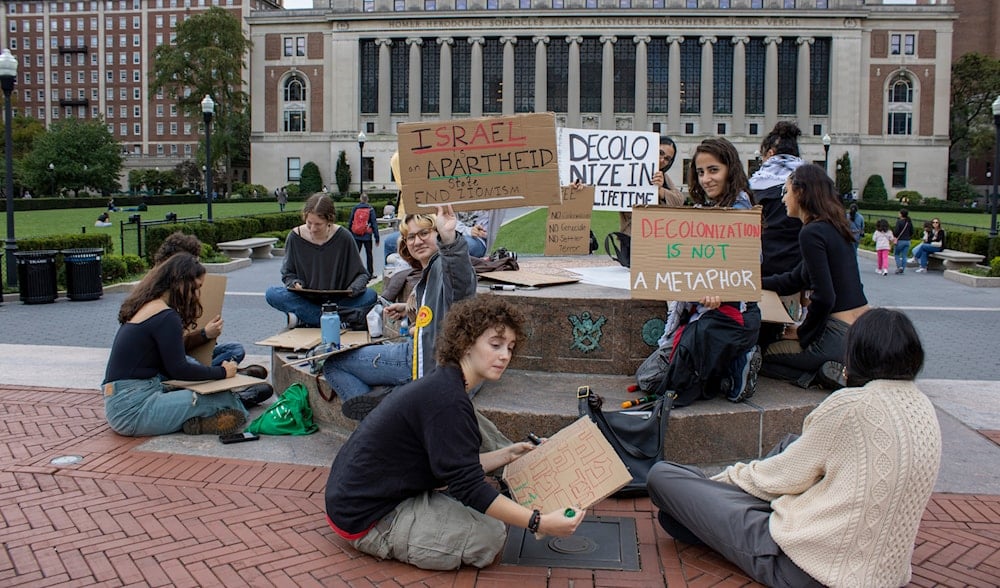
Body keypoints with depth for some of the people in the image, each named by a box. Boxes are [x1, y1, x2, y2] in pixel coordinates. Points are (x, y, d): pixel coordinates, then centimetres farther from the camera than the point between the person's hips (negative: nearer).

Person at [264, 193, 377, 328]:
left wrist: (353, 289, -24)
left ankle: (304, 319, -26)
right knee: (272, 294, -25)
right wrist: (295, 283, -19)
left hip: (338, 300, 0)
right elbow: (288, 274, 4)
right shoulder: (295, 237, -7)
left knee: (370, 296, -28)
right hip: (306, 300, 1)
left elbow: (361, 274, -3)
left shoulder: (343, 237, -10)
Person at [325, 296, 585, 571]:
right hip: (365, 521, -10)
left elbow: (455, 466, 13)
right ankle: (382, 544, -5)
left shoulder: (441, 384, 7)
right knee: (490, 533, -14)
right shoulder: (448, 400, -25)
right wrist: (540, 523, -26)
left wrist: (506, 455, 9)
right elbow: (470, 487, -25)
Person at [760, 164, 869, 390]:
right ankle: (836, 370, 9)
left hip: (841, 336, -9)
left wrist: (803, 333, -6)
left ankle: (826, 373, -7)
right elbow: (793, 281, 19)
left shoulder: (812, 233, -15)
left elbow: (824, 298, -21)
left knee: (763, 356, 9)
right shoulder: (834, 227, 13)